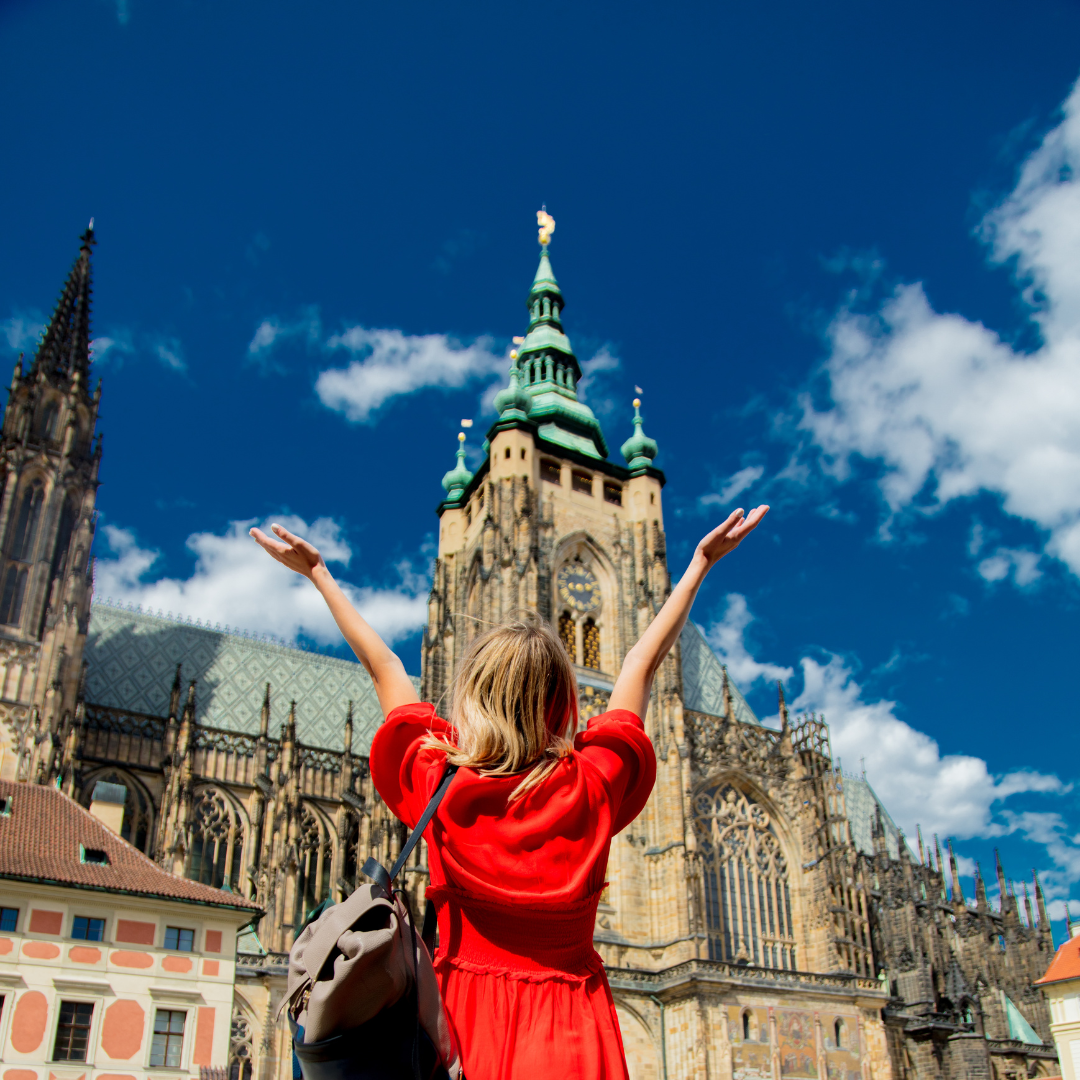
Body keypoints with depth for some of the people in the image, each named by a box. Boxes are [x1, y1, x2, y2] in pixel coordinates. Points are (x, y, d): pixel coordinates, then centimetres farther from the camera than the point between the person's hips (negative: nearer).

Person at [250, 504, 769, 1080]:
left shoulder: (435, 778, -10)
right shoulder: (592, 783, -10)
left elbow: (382, 665, 2)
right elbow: (642, 663, 1)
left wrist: (317, 572, 16)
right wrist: (702, 561, 14)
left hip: (466, 1016, 1)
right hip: (567, 1022, 0)